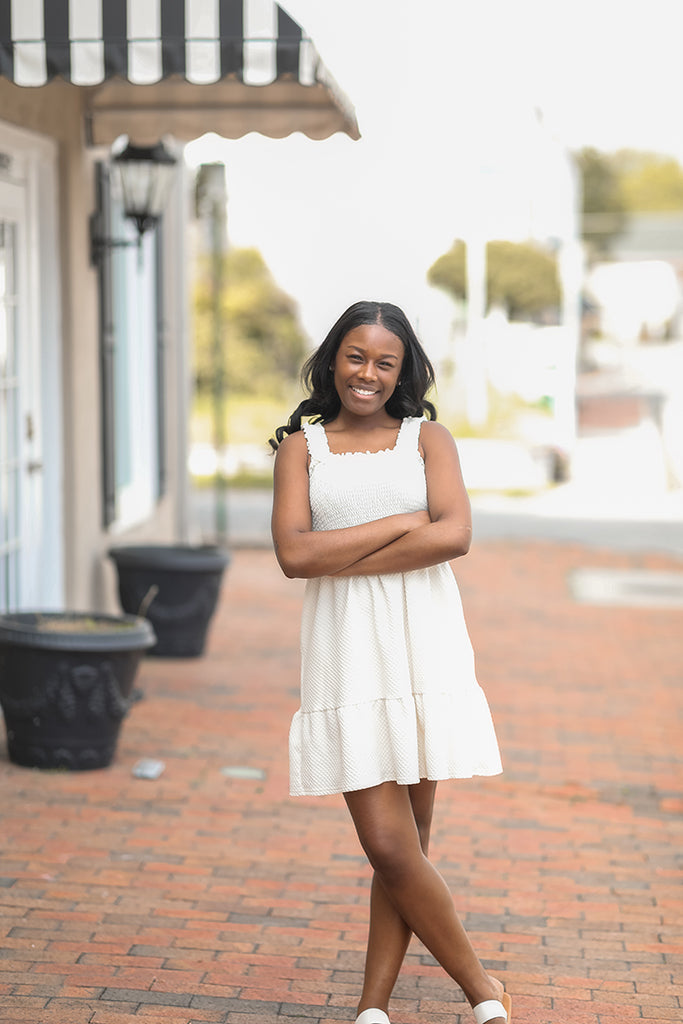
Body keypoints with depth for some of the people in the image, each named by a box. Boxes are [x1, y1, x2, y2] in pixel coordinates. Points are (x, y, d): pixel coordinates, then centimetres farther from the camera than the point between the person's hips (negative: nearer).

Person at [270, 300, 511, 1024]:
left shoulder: (427, 438, 9)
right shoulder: (301, 445, 9)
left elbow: (454, 535, -8)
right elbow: (293, 554, -6)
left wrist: (344, 559, -10)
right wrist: (403, 523, -7)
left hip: (422, 647, 0)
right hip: (346, 657, 0)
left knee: (402, 845, 2)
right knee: (389, 846, -6)